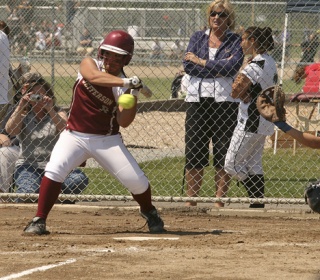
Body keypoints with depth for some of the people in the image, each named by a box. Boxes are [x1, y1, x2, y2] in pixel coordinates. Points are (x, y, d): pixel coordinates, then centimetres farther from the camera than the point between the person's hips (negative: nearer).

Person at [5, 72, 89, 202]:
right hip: (28, 166, -1)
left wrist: (50, 109, -21)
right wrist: (21, 106, -18)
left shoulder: (57, 113, 11)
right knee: (28, 191, -33)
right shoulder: (22, 115, 10)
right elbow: (10, 130, -12)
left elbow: (65, 129, -11)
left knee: (79, 179, -29)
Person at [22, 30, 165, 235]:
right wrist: (126, 82, -39)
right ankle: (39, 221, -14)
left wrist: (133, 97, -28)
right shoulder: (89, 64, -3)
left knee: (137, 180, -5)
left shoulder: (123, 86, -6)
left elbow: (124, 122, -15)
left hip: (108, 141, 0)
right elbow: (94, 76, -29)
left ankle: (149, 212, 28)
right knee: (54, 170, -24)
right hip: (75, 136, 0)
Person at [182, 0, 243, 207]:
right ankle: (191, 202, 7)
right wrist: (217, 69, -10)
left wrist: (201, 62, -8)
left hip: (225, 102, -2)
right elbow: (188, 66, -2)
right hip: (197, 100, 2)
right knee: (193, 153, 0)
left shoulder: (235, 41, 5)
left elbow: (232, 67, -12)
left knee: (224, 154, -2)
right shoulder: (198, 37, 12)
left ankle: (220, 201, 5)